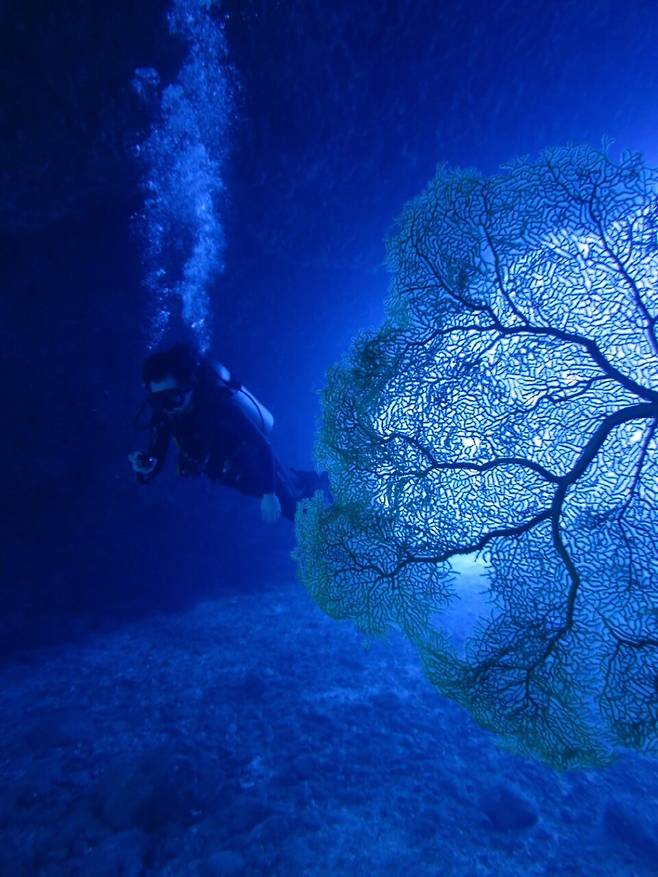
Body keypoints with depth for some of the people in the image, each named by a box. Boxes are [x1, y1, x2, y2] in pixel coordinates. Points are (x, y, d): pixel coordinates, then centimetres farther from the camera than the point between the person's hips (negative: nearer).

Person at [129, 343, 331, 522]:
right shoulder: (163, 415, -20)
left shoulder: (218, 404, -38)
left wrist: (269, 494, -34)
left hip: (257, 468, -5)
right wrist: (145, 469, -37)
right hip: (230, 473, 6)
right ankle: (314, 482, 59)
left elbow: (263, 447, -36)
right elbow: (156, 461, -13)